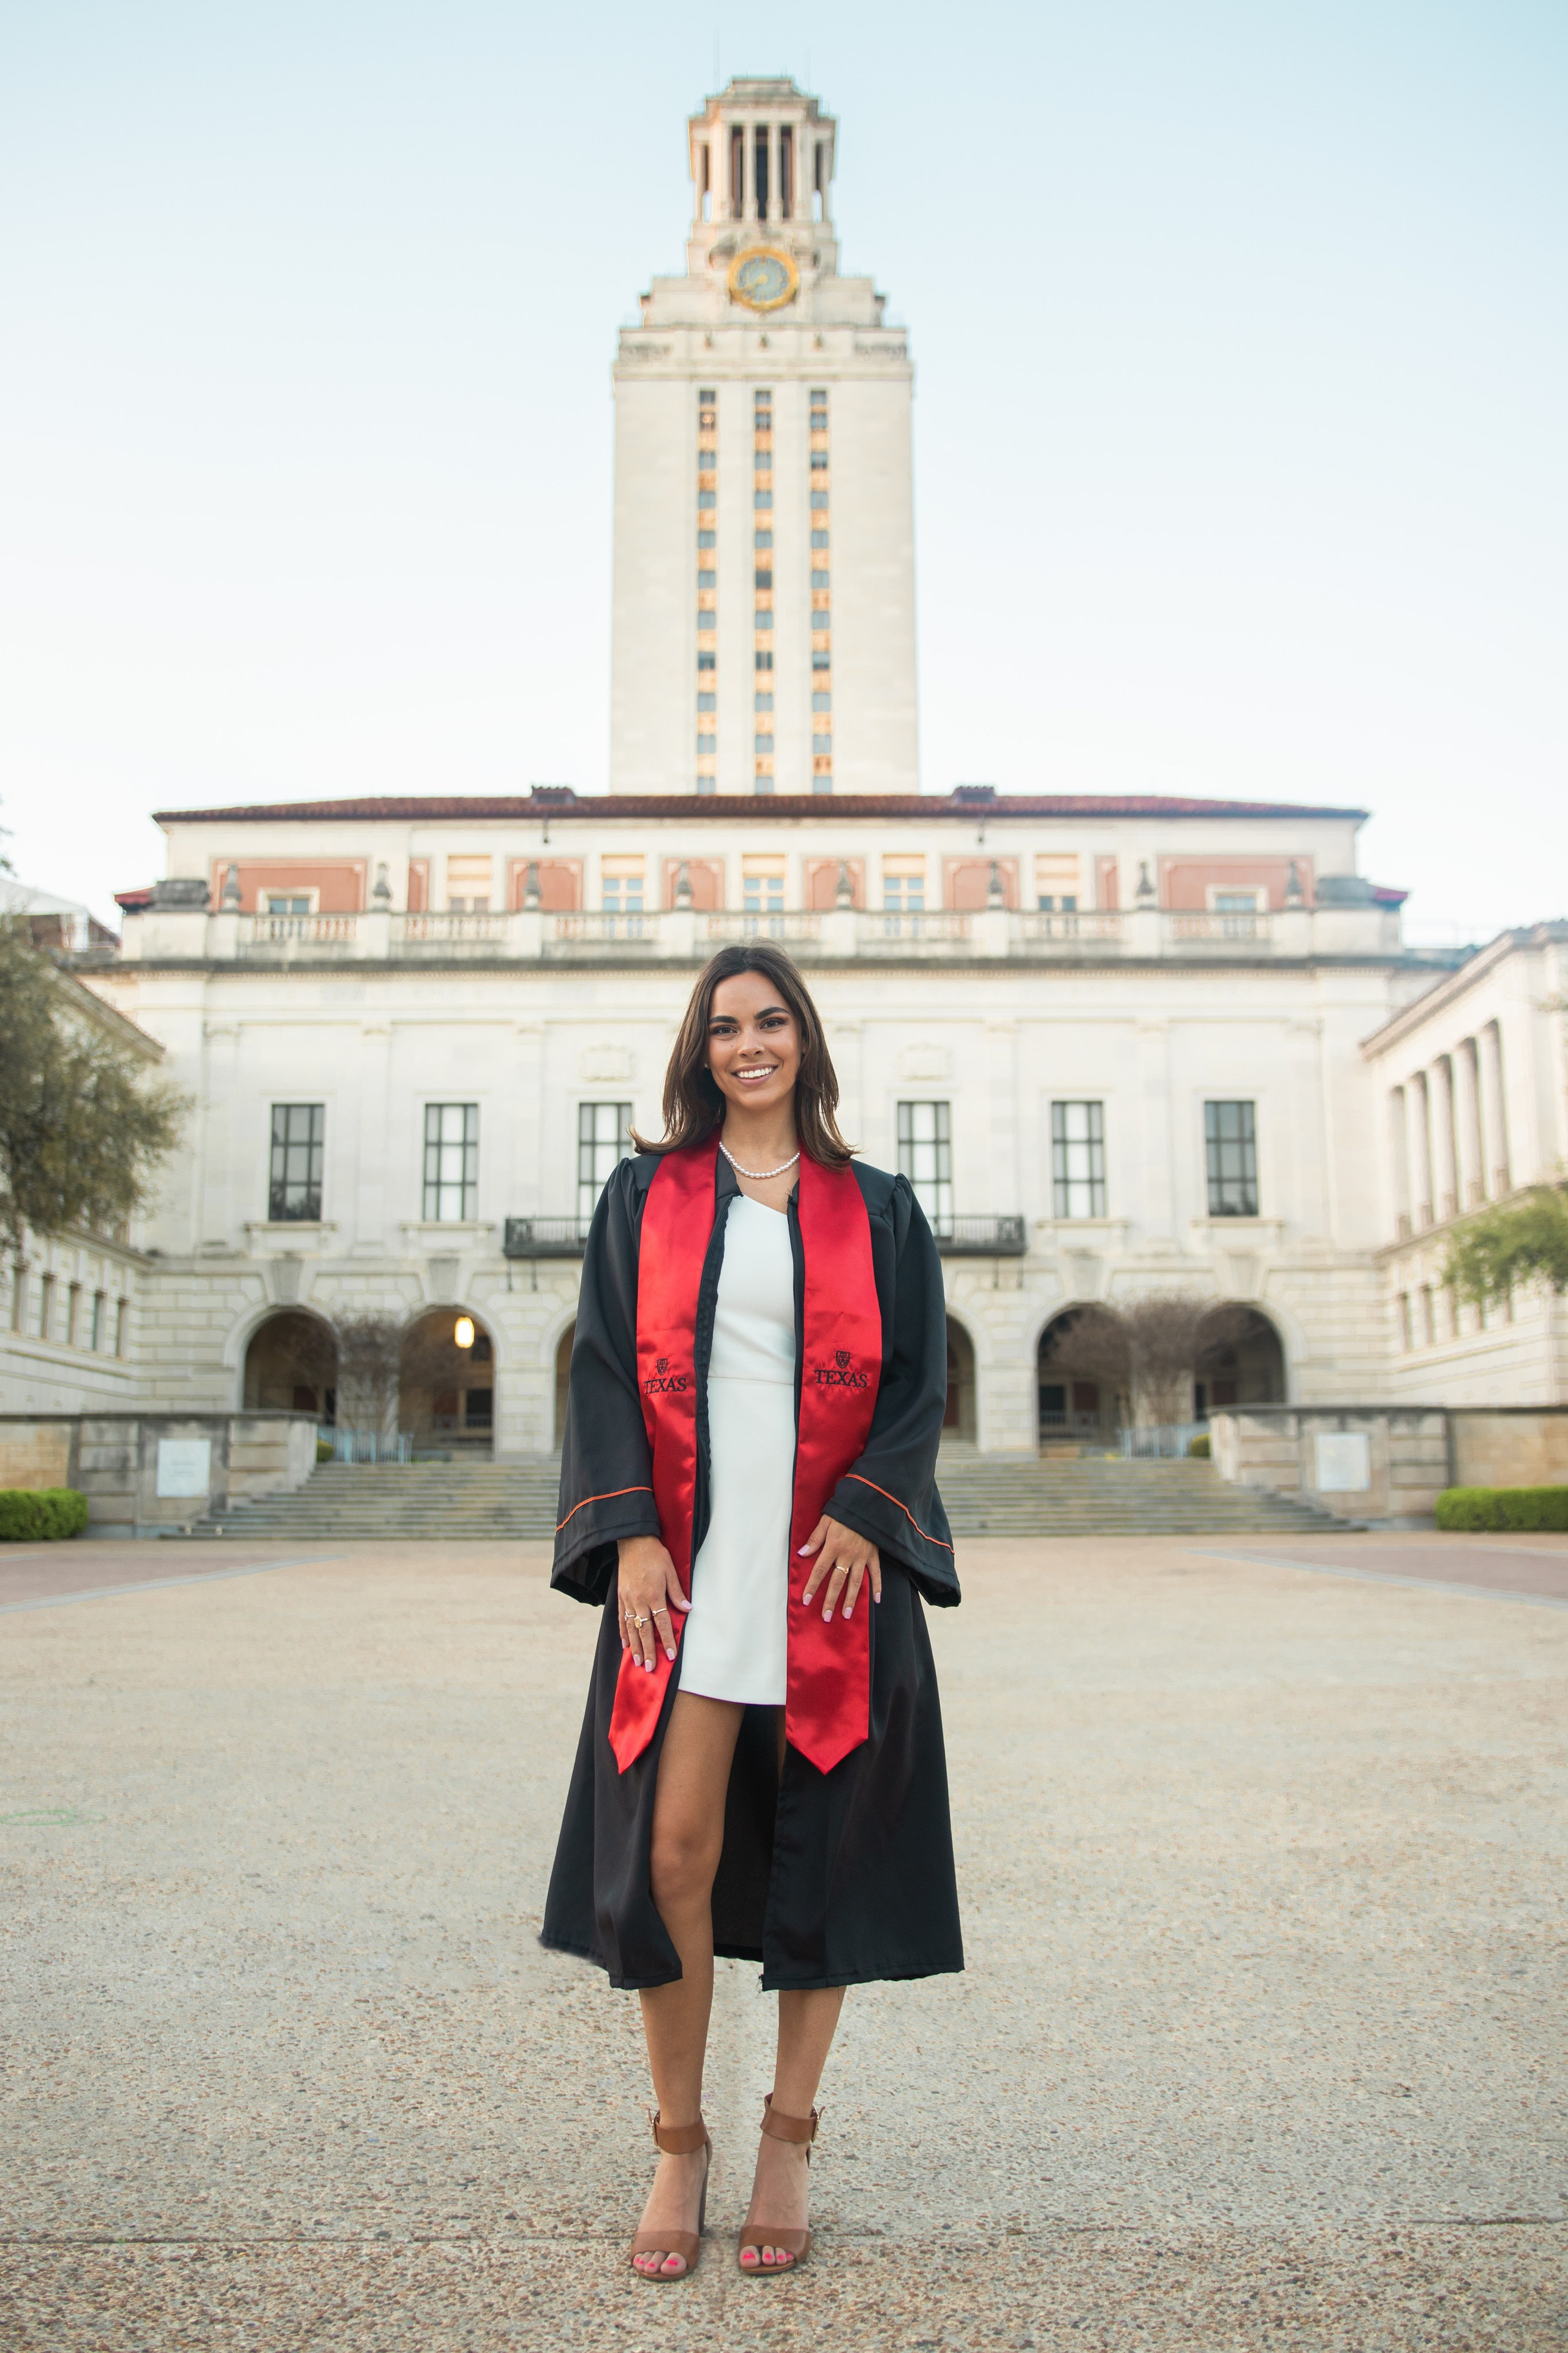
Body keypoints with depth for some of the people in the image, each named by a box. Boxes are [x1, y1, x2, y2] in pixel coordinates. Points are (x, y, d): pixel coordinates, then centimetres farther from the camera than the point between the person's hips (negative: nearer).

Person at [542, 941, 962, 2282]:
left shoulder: (875, 1209, 11)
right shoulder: (646, 1196, 11)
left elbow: (920, 1379, 6)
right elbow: (605, 1365, 4)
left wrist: (863, 1514, -9)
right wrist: (630, 1532, -8)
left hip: (831, 1568, 1)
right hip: (686, 1566, 0)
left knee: (823, 1855, 4)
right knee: (671, 1852, -4)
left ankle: (789, 2140, 21)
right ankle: (680, 2143, 15)